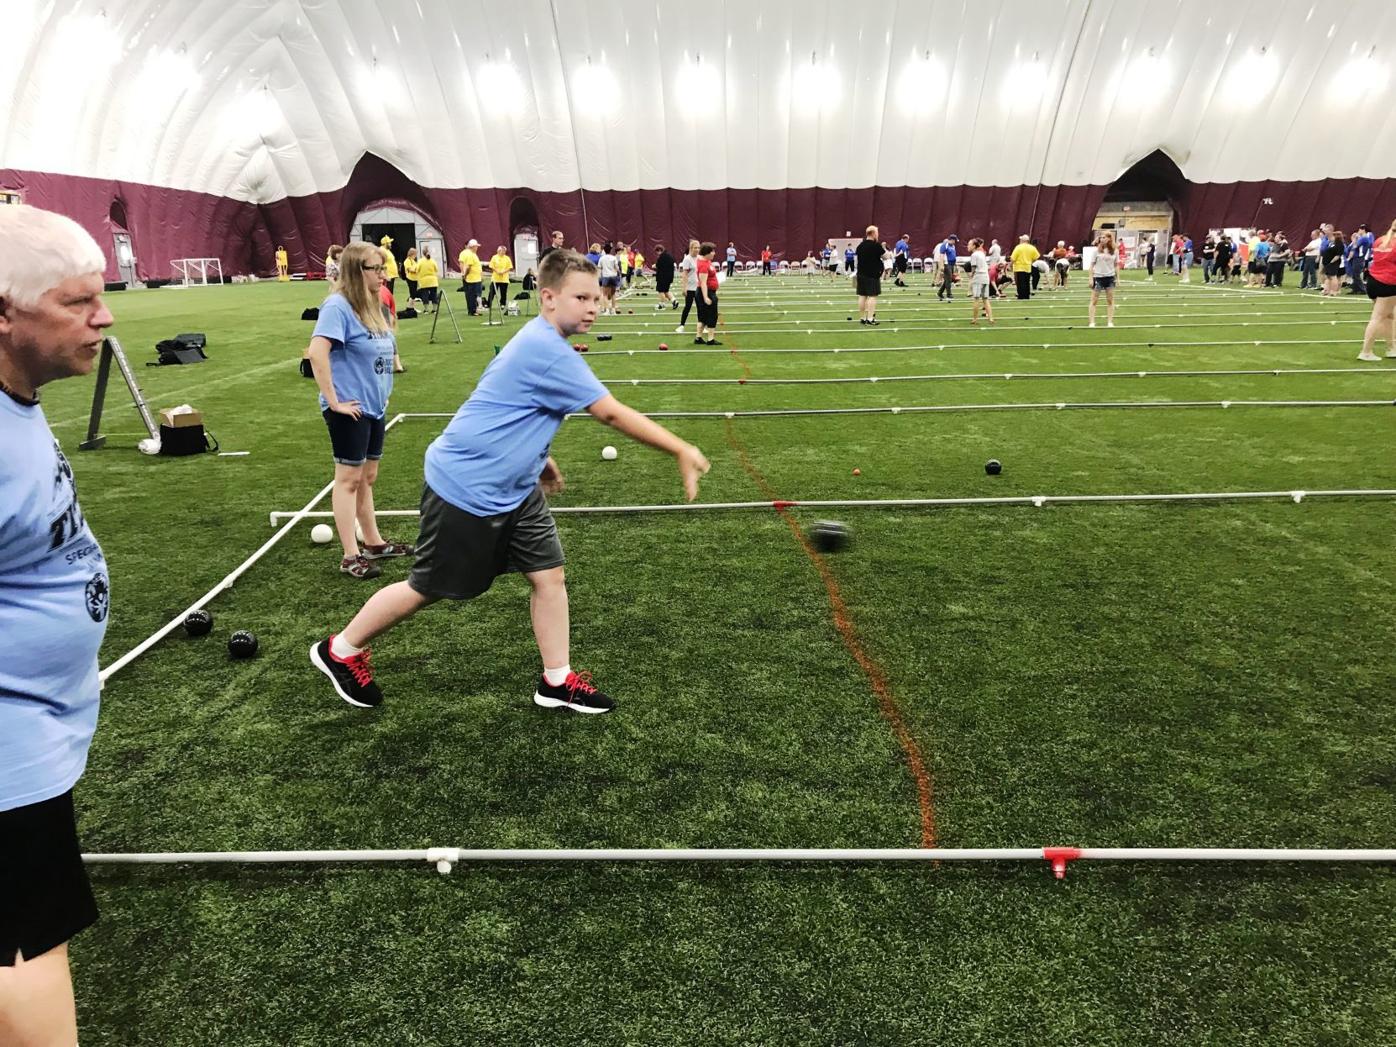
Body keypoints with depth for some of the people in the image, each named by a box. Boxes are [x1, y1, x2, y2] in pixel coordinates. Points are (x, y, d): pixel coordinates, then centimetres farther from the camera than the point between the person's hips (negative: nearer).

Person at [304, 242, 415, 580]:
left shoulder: (370, 305, 10)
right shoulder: (338, 305, -17)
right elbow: (316, 352, -27)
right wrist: (333, 400, -23)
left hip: (374, 406, 8)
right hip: (350, 410, -8)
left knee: (367, 476, 17)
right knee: (349, 478, 0)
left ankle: (374, 543, 29)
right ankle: (350, 556, 8)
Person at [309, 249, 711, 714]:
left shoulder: (540, 341, 7)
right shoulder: (547, 350, -25)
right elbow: (612, 414, -27)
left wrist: (536, 456, 22)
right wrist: (682, 451, -23)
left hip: (512, 489, 9)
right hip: (463, 489, -9)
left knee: (549, 575, 4)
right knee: (427, 588, 7)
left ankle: (557, 681, 18)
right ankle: (340, 650, 31)